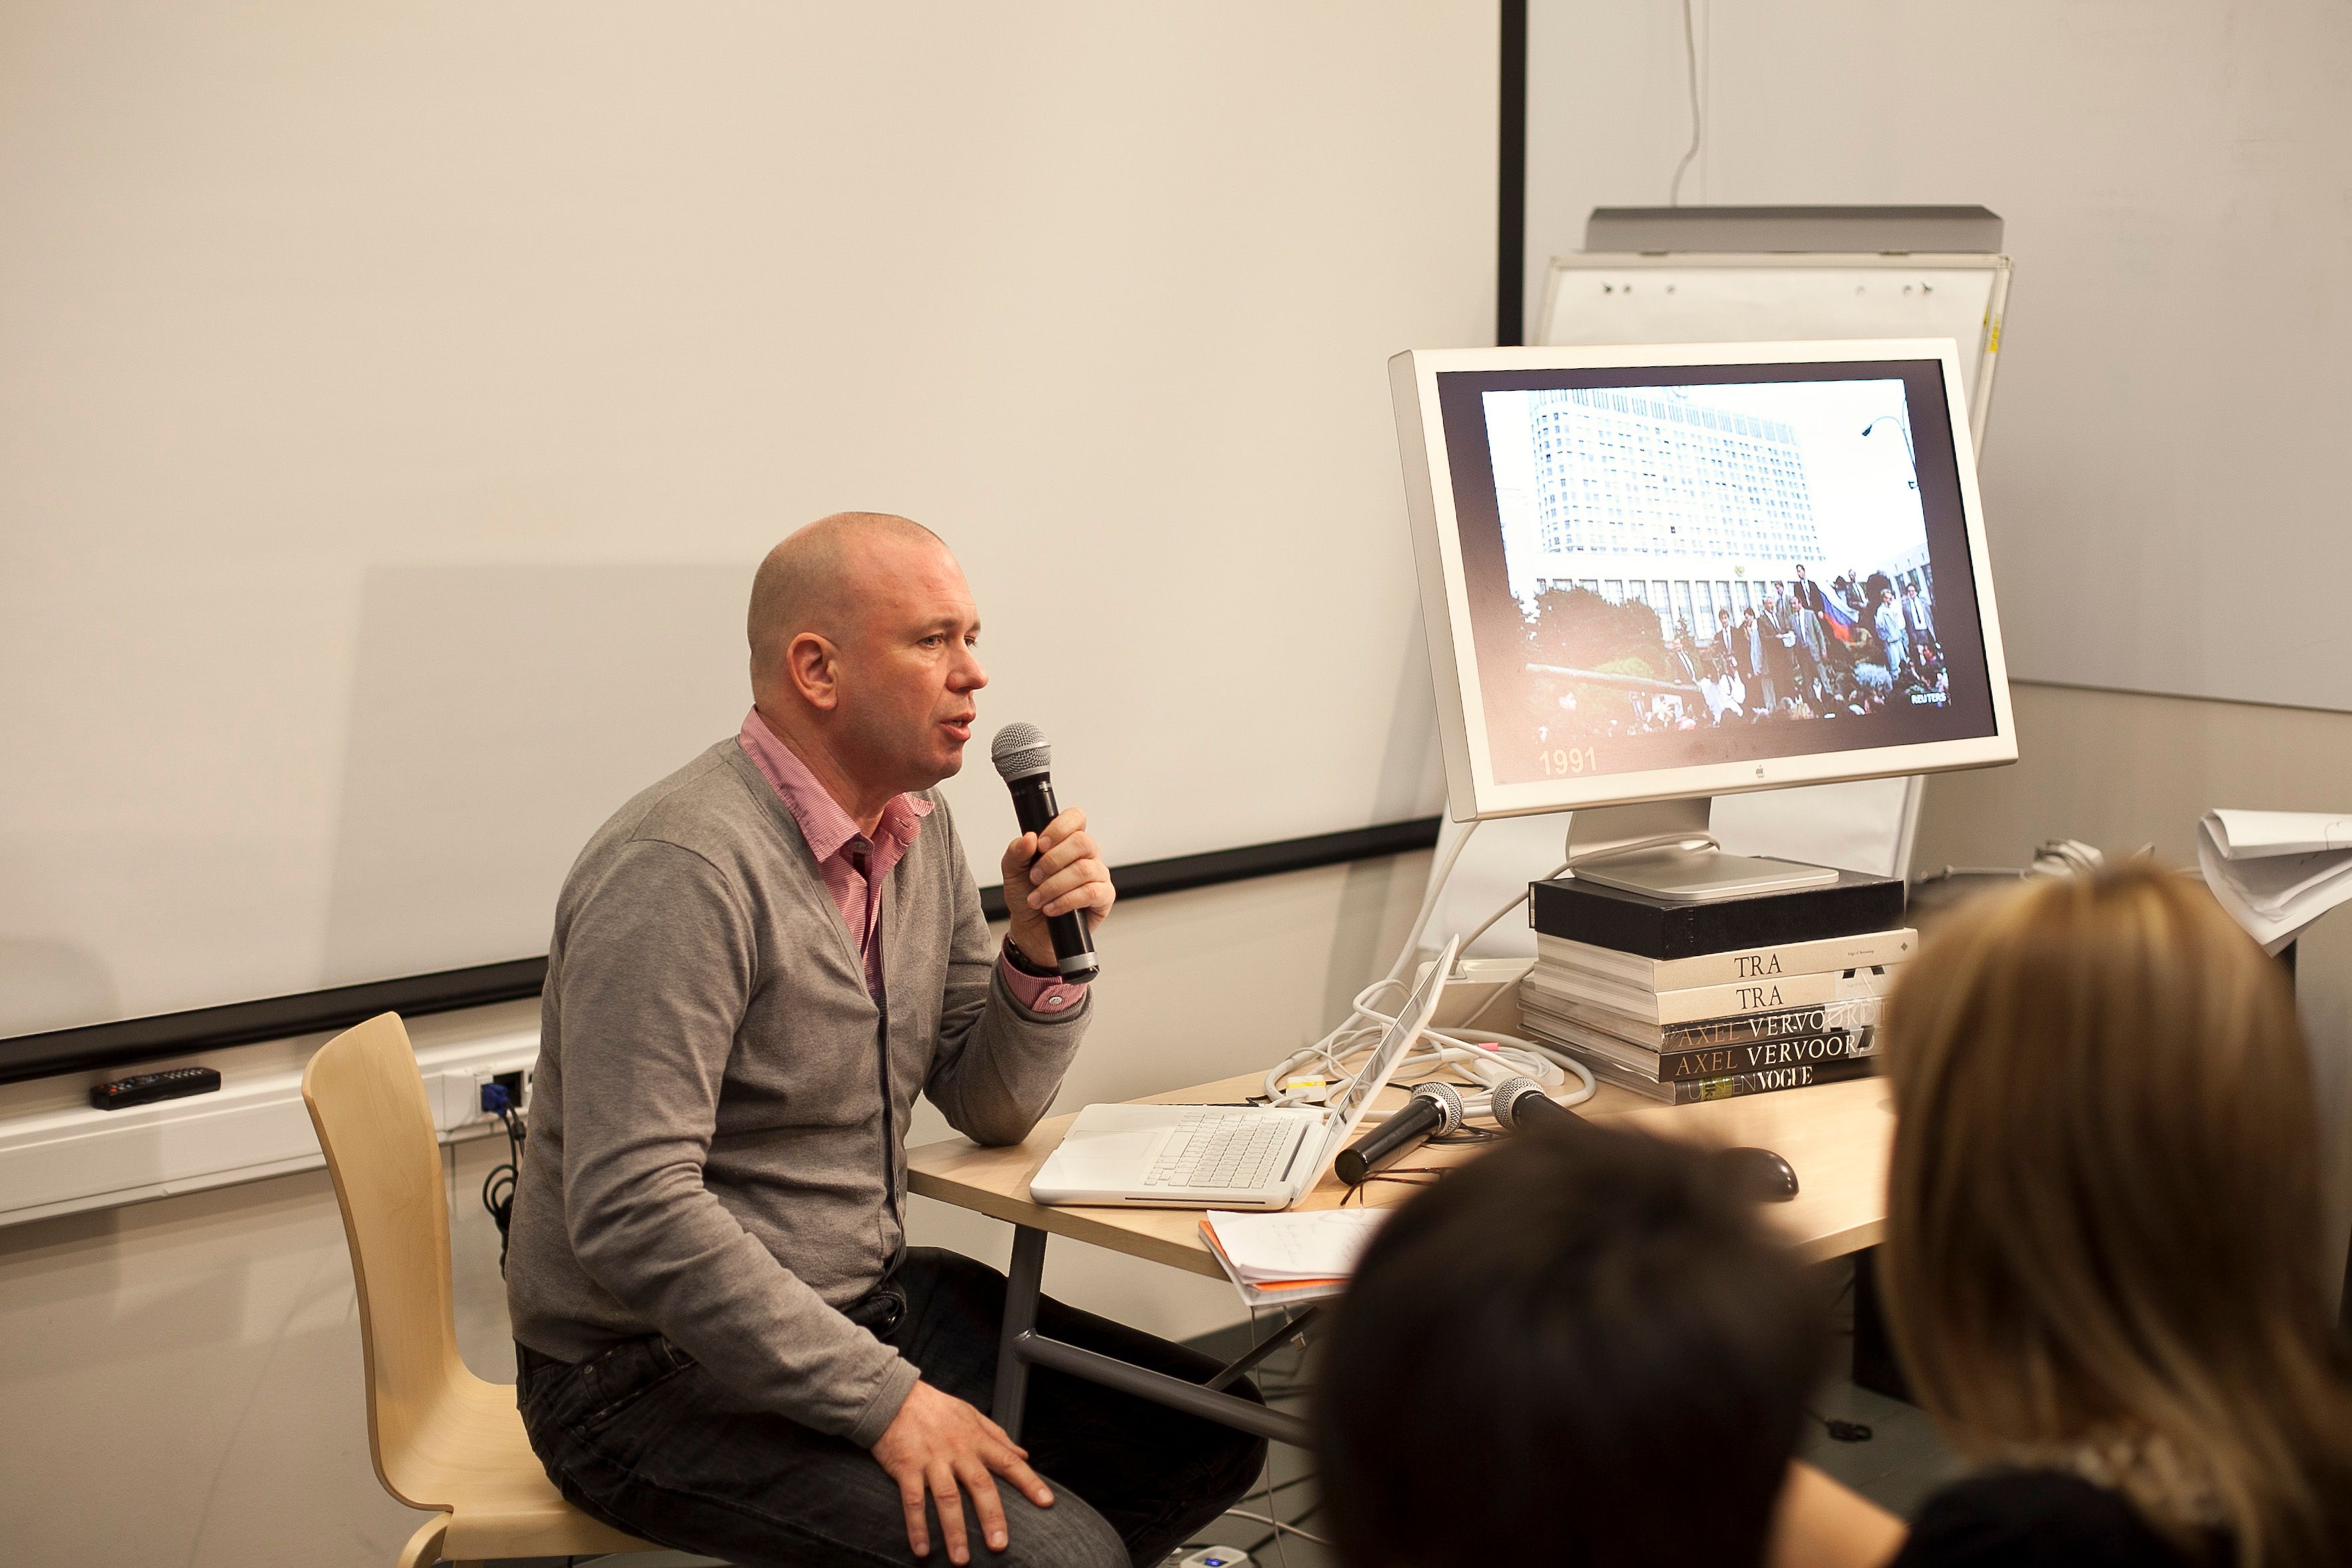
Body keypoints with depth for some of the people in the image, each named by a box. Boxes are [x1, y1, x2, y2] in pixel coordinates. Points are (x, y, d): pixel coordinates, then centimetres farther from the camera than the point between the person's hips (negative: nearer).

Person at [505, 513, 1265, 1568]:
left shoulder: (919, 830, 6)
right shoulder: (685, 869, -23)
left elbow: (989, 1108, 12)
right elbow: (632, 1215, -29)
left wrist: (1044, 955, -8)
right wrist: (887, 1400, -26)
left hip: (868, 1298, 9)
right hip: (660, 1376, -9)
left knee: (1204, 1441, 4)